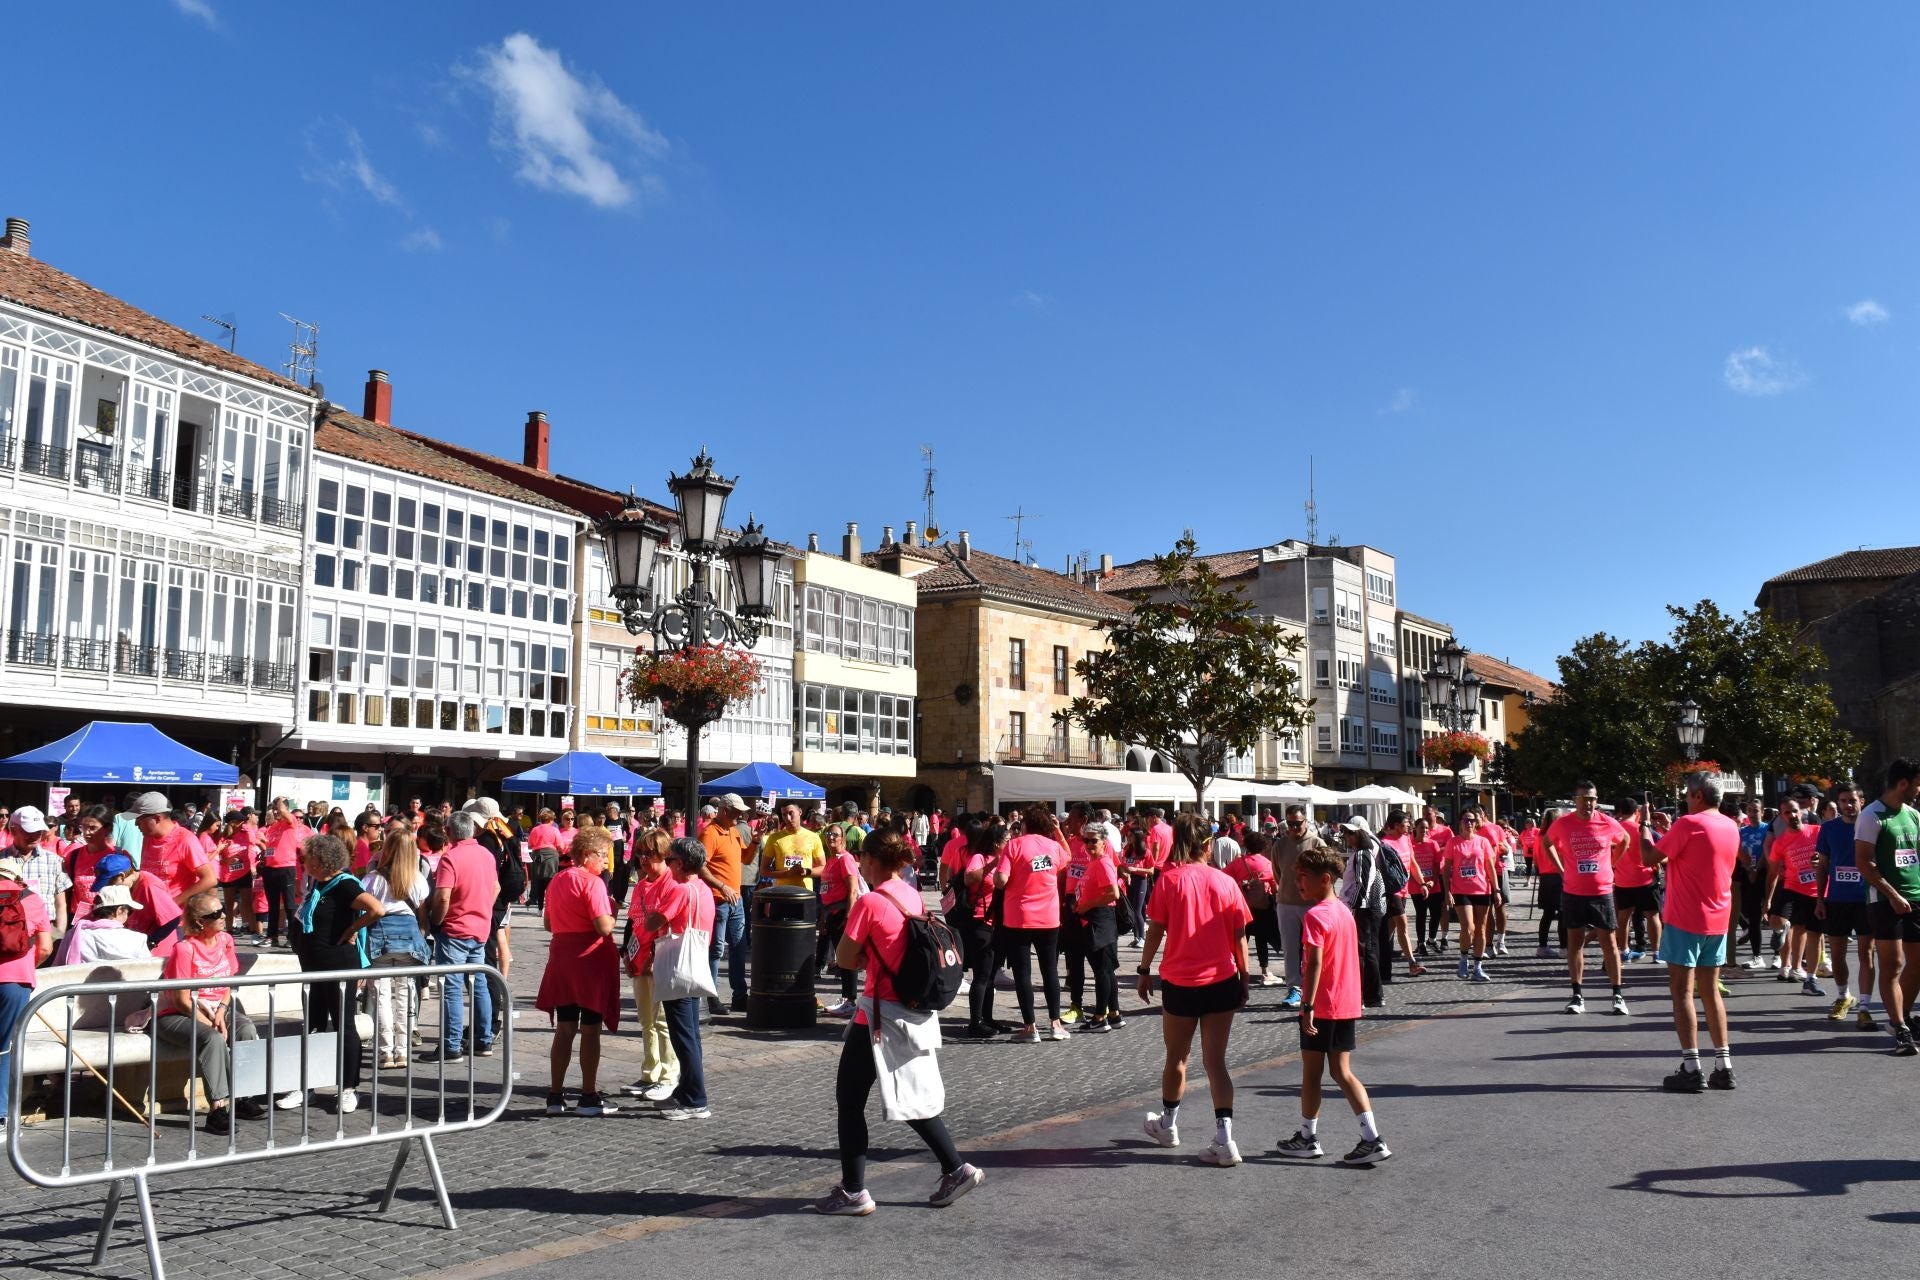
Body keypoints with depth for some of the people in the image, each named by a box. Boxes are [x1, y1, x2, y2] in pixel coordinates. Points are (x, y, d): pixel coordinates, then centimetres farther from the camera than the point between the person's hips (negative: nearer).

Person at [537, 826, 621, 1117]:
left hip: (561, 960, 7)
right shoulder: (592, 882, -15)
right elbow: (604, 927, -22)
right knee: (590, 1030, 1)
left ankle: (555, 1096, 15)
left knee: (564, 1030, 12)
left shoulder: (557, 881, 11)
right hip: (590, 962, -7)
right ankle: (589, 1097, 8)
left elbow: (549, 923, 20)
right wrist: (611, 910, -4)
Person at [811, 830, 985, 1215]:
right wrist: (875, 956, 5)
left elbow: (844, 958, -11)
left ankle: (853, 1191, 9)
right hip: (917, 1011, 8)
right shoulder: (913, 897, 6)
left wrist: (866, 957, 6)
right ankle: (957, 1169, 20)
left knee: (849, 1100, 6)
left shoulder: (870, 902, -15)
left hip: (881, 1013, -8)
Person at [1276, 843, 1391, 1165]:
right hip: (1348, 1005, 8)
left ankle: (1308, 1139, 18)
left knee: (1311, 1073, 6)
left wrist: (1307, 1006, -24)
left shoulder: (1315, 915, -17)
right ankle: (1372, 1139, 4)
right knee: (1342, 1073, 12)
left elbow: (1315, 963, -23)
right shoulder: (1345, 911, 9)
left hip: (1322, 1007, -8)